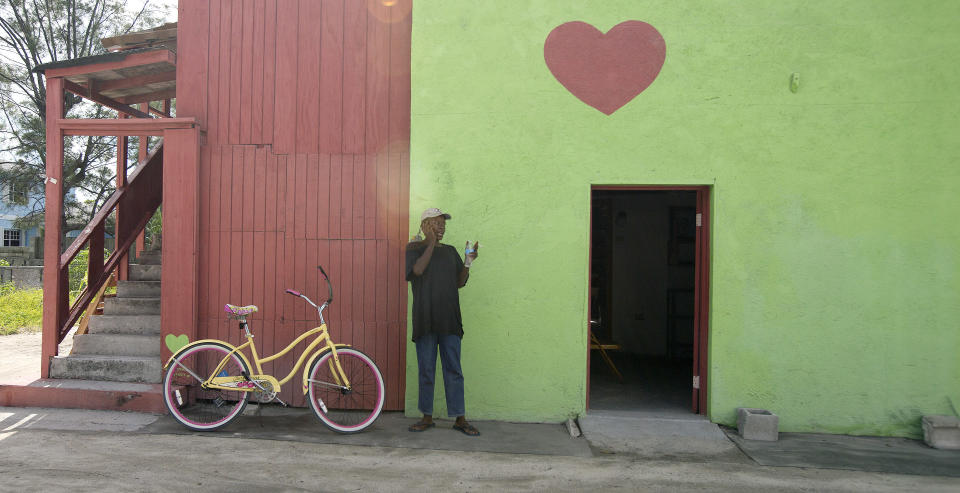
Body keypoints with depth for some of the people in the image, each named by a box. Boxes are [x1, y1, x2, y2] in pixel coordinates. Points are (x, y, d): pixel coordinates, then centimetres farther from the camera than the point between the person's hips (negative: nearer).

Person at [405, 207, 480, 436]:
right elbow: (418, 270, -15)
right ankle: (427, 417, 16)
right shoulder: (414, 247, 4)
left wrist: (468, 262, -2)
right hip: (425, 318, -3)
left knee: (454, 370, 3)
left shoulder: (450, 251, 15)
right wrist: (431, 243, -10)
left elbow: (460, 282, 13)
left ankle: (459, 419, 8)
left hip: (449, 318, 3)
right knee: (426, 370, 4)